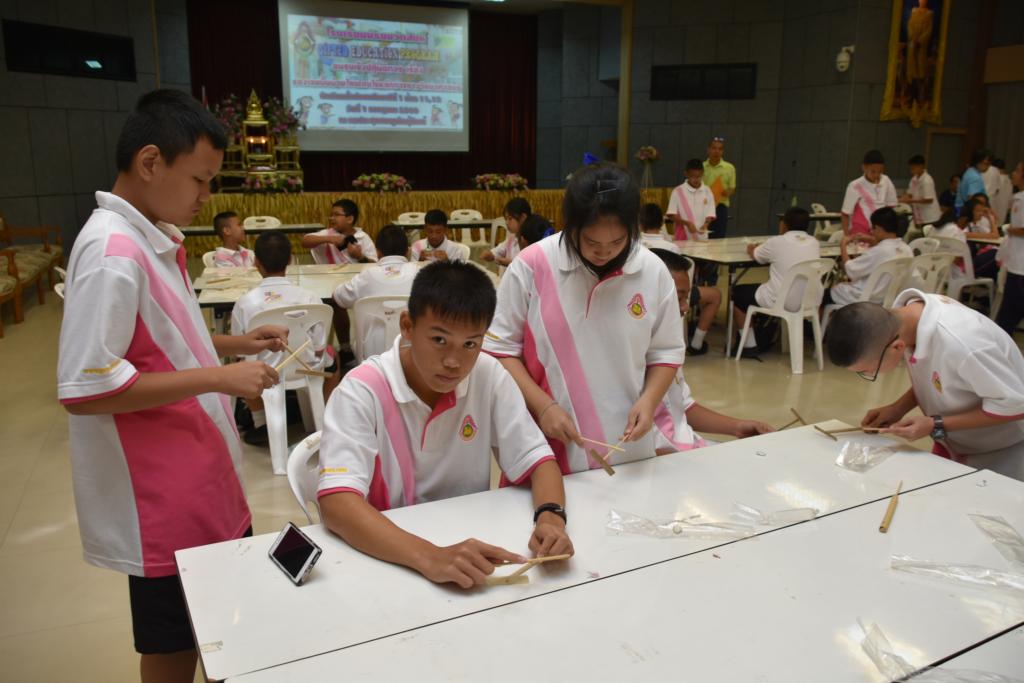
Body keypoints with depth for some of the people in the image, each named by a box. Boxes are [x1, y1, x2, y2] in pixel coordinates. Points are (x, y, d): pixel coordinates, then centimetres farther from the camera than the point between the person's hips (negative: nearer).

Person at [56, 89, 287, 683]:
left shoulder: (153, 238, 8)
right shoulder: (113, 251, -22)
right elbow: (84, 389, -26)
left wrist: (234, 344, 6)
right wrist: (217, 378, -25)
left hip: (200, 480, 9)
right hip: (163, 498, -9)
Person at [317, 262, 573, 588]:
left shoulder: (489, 376, -6)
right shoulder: (362, 391, -17)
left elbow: (537, 460, -3)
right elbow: (336, 502, -27)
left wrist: (551, 516, -24)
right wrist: (429, 556, -40)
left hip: (469, 543, 2)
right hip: (387, 557, -2)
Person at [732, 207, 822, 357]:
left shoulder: (776, 242, -11)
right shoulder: (814, 243, 2)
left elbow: (755, 255, 9)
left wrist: (751, 248, 32)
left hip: (779, 303, -6)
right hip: (807, 303, 6)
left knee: (738, 293, 18)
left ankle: (749, 346, 17)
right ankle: (765, 339, 39)